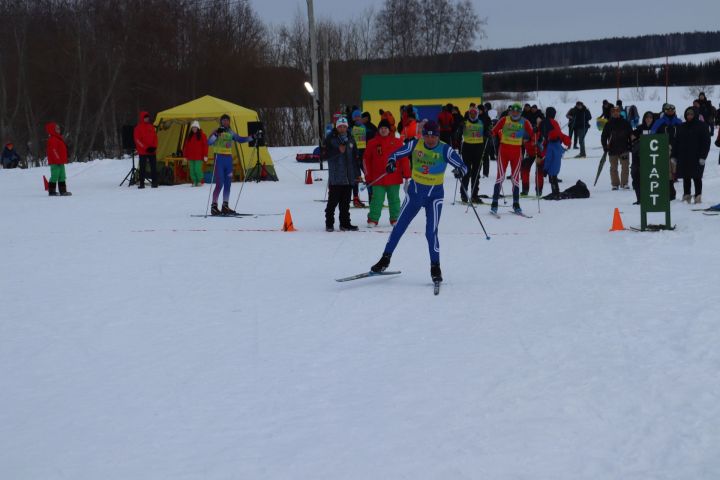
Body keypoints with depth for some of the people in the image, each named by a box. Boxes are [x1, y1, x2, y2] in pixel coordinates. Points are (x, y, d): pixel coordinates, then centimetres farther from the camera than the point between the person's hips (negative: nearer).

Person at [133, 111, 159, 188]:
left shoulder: (151, 126, 12)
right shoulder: (138, 128, -3)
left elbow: (155, 137, 15)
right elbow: (137, 140, -7)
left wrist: (154, 146, -2)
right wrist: (146, 148, -13)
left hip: (152, 150, 4)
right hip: (143, 152, -4)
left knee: (154, 167, 2)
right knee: (143, 167, -2)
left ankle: (154, 182, 5)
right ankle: (141, 183, 1)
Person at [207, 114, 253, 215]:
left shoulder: (230, 133, 14)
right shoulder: (217, 131, -4)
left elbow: (240, 139, 27)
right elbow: (209, 142, -18)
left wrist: (251, 137, 18)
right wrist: (216, 134, -33)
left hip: (228, 158, 6)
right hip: (219, 158, -6)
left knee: (228, 184, 6)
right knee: (220, 184, -10)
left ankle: (225, 206, 13)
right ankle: (214, 206, -3)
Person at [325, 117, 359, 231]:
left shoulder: (350, 139, 13)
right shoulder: (330, 139, -1)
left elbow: (355, 156, 17)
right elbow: (326, 154, -6)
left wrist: (356, 173, 13)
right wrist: (338, 150, -18)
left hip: (349, 176, 5)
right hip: (335, 176, -5)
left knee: (345, 202, 9)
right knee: (333, 201, -5)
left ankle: (345, 223, 15)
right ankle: (329, 224, 1)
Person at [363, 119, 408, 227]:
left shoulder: (397, 142, 2)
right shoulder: (372, 143, 3)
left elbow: (404, 158, 4)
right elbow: (366, 159, 7)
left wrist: (406, 174, 0)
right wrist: (368, 176, 2)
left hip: (394, 177, 1)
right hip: (378, 178, -1)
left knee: (394, 199, 10)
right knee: (377, 199, -2)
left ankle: (395, 219, 20)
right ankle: (373, 219, 6)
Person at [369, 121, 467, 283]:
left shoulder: (445, 150, -13)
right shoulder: (415, 144, -7)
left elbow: (462, 166, -13)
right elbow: (396, 154, 1)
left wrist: (460, 171, -37)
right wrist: (391, 162, -22)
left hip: (435, 194, -3)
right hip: (415, 191, 3)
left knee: (431, 232, -9)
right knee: (399, 226, 7)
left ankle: (435, 267, 6)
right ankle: (385, 259, 21)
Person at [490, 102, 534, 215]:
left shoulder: (524, 123, 2)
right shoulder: (504, 120, 0)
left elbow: (532, 134, 4)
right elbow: (494, 131, -2)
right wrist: (490, 135, -22)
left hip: (517, 151, 1)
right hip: (503, 149, -1)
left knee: (516, 178, 5)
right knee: (500, 176, -6)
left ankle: (516, 204, 12)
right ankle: (494, 203, -4)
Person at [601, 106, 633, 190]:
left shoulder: (625, 123, 5)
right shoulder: (608, 124, 3)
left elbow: (631, 135, 9)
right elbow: (604, 136, 6)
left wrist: (630, 145, 1)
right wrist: (605, 147, -4)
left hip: (624, 149, 0)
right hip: (612, 149, 0)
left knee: (625, 166, -3)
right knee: (613, 167, 4)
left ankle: (624, 183, 4)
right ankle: (615, 184, 10)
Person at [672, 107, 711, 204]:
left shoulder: (701, 126, -1)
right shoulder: (682, 127, 13)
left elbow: (706, 142, -5)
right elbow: (676, 142, 16)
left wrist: (703, 156, -12)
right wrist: (674, 156, 9)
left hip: (696, 158, -4)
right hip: (683, 158, 4)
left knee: (696, 177, -2)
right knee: (686, 178, 7)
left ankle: (698, 196, 2)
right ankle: (686, 195, 13)